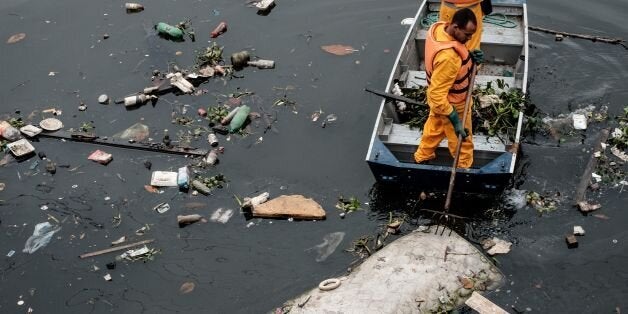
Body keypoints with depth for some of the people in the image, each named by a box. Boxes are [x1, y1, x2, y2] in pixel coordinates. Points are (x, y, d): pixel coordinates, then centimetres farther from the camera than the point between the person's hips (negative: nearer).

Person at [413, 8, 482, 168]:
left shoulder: (439, 27, -16)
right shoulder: (448, 58, -43)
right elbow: (437, 95, -37)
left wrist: (469, 56, -7)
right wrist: (455, 120, -33)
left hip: (440, 96, 9)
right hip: (451, 104, -9)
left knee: (435, 126, 33)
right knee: (462, 142, 16)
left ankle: (422, 157, 56)